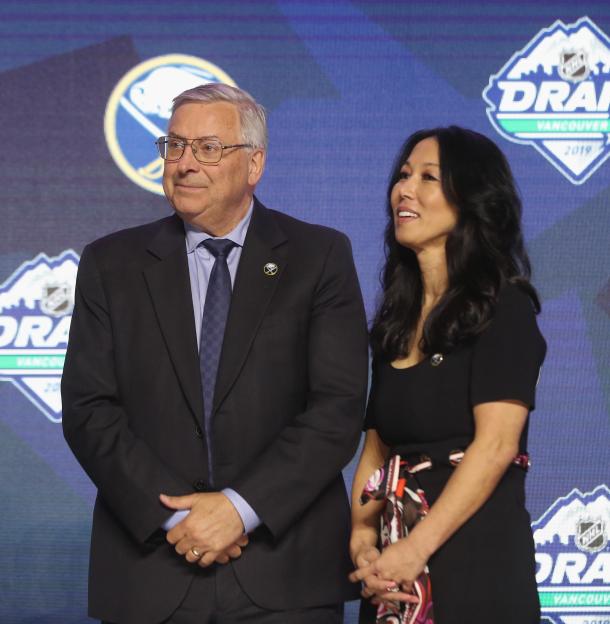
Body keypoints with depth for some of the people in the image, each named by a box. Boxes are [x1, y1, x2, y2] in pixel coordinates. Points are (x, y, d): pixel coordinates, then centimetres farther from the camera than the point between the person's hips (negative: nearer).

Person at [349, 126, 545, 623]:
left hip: (473, 555, -6)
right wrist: (362, 541, -7)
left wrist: (416, 548, -20)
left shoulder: (502, 307, -7)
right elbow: (376, 448, 9)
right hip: (398, 561, 6)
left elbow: (496, 444, -16)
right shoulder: (395, 319, 13)